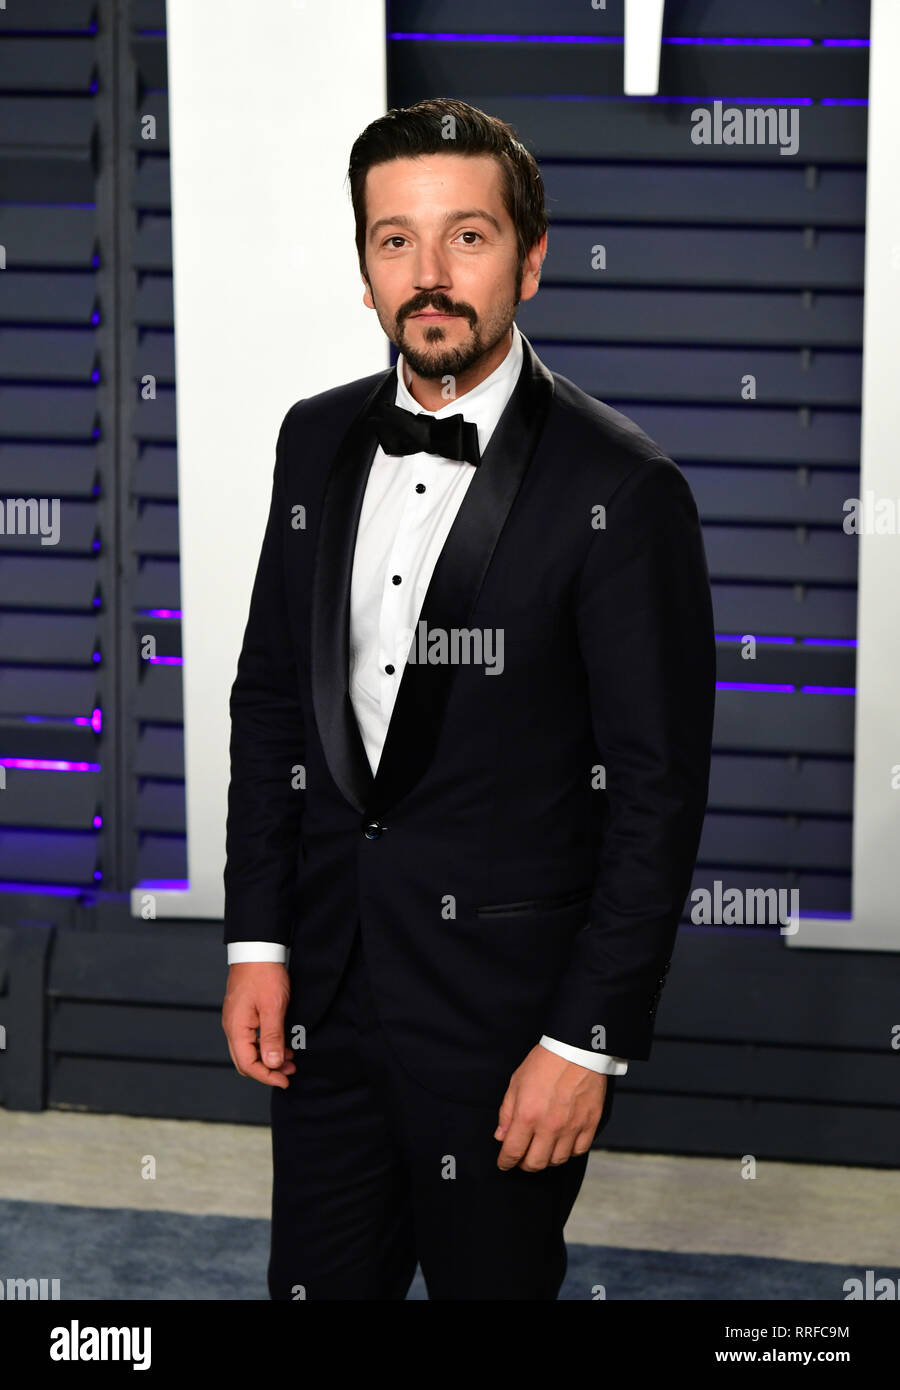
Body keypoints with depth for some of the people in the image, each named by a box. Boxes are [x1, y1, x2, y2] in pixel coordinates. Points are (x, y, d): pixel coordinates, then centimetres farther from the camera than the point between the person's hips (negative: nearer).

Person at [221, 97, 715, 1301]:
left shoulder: (621, 489, -14)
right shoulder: (319, 441, 4)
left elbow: (658, 791, -13)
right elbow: (270, 694, 11)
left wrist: (589, 1039, -13)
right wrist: (255, 939, 5)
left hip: (507, 1007, -5)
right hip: (326, 978, 5)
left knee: (492, 1280, 10)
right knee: (319, 1284, 14)